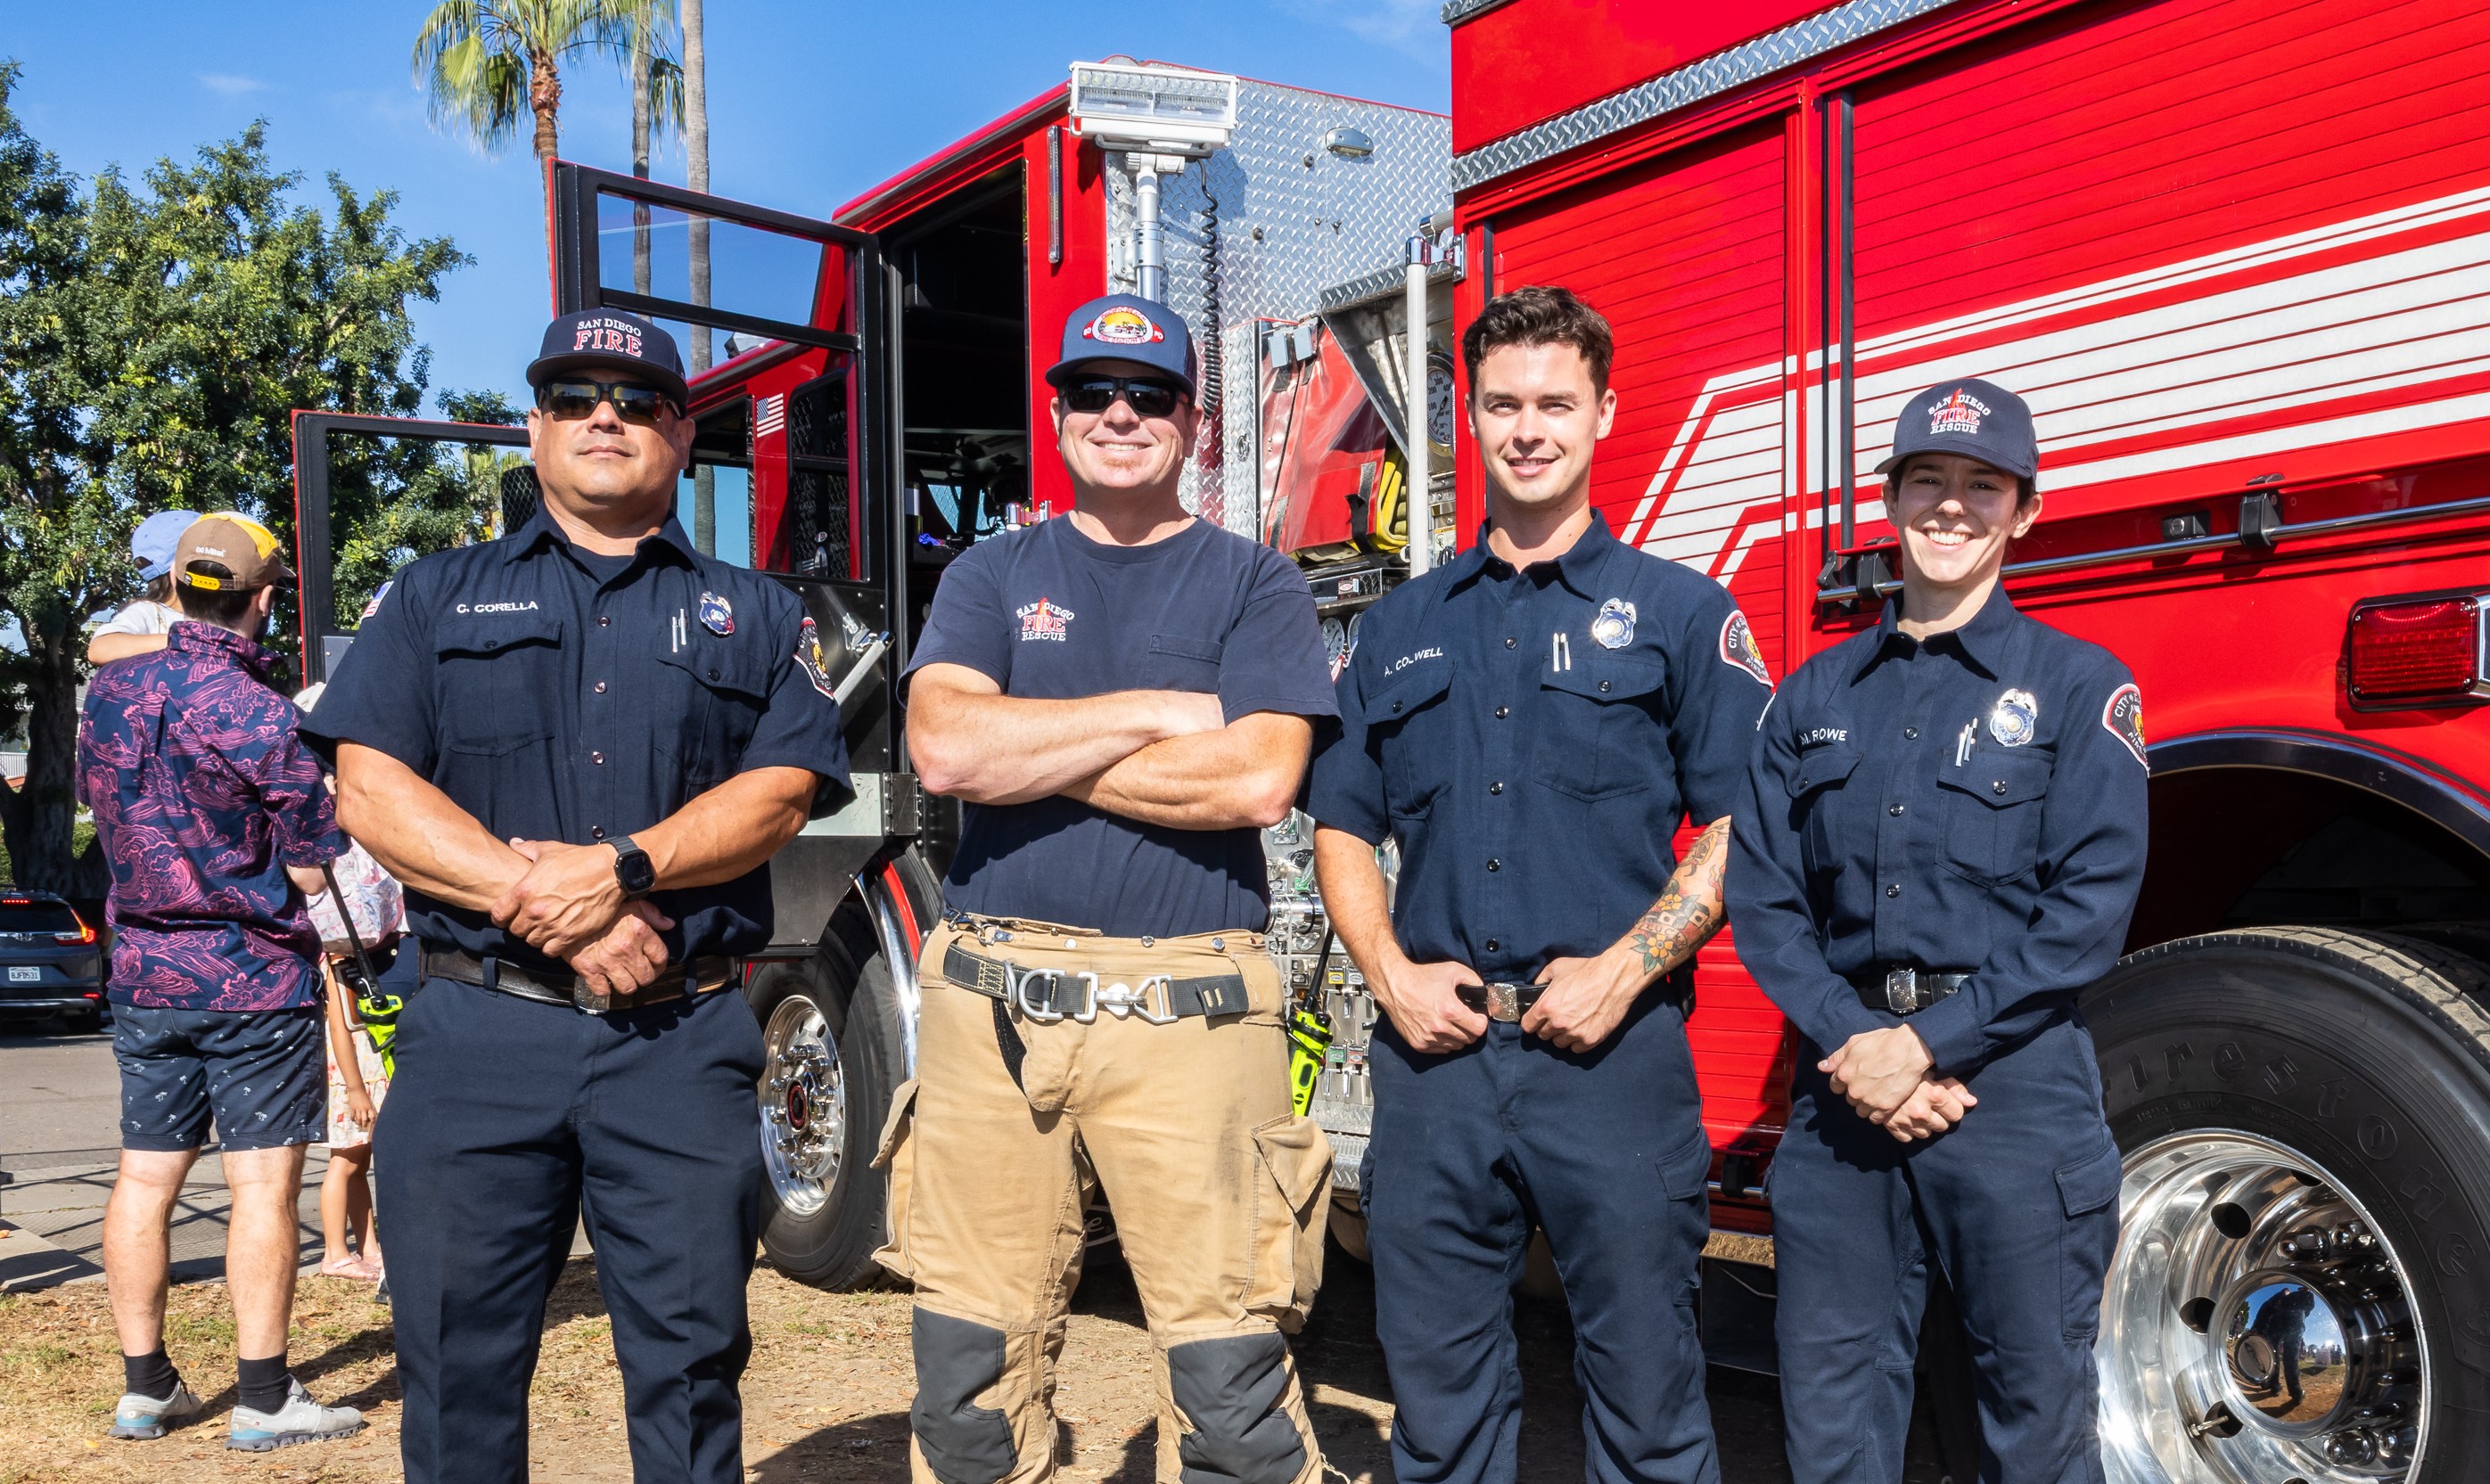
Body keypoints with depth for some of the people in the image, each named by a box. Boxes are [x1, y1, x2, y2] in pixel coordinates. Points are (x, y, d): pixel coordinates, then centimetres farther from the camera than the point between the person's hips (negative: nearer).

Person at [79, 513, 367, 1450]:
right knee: (263, 1185, -2)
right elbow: (308, 871, -11)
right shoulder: (261, 715, -15)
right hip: (255, 976, -6)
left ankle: (146, 1386, 19)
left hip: (142, 968, 7)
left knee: (145, 1175, 11)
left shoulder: (107, 690, 4)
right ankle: (265, 1400, 1)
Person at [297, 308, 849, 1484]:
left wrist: (616, 869, -17)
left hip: (685, 1042, 0)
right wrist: (549, 911, -12)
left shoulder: (757, 617, 13)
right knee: (458, 1367, 6)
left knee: (689, 1365, 3)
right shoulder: (437, 600, 13)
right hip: (478, 1033, 1)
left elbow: (780, 790, -1)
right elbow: (371, 790, 0)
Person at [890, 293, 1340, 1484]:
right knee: (971, 1378, 8)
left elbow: (1258, 780, -11)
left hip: (1187, 1015, -2)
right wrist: (1160, 714, -6)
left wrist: (1026, 748, -6)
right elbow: (943, 747, -5)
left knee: (1230, 1386, -2)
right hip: (989, 1005, 3)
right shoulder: (993, 577, 13)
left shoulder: (1255, 586, 6)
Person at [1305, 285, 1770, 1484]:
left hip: (1613, 1056, -3)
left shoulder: (1680, 613, 4)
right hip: (1435, 1055, 3)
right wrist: (1389, 973, -1)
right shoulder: (1403, 625, 14)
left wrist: (1624, 969, -12)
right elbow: (1344, 825, 15)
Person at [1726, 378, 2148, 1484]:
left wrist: (1926, 1045, -14)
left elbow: (2089, 906, -7)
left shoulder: (2078, 686, 2)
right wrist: (1850, 1042, -10)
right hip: (1842, 1088, 3)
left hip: (2014, 1076, -3)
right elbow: (1760, 892, 5)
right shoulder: (1815, 696, 13)